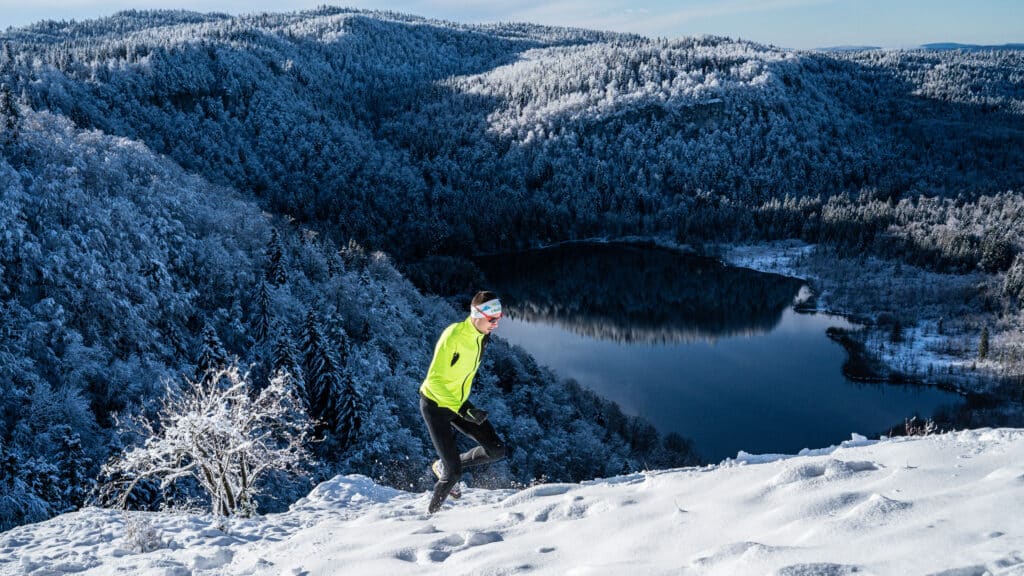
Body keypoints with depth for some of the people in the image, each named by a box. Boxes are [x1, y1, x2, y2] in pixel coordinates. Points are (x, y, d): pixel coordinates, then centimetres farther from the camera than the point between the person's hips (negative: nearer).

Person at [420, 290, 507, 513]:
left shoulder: (482, 336, -2)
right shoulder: (453, 336, -27)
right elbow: (434, 380, -29)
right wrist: (463, 410, -36)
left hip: (459, 402, 7)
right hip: (435, 404, -7)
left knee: (497, 450, -1)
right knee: (453, 473, -9)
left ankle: (444, 466, 19)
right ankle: (431, 512, 17)